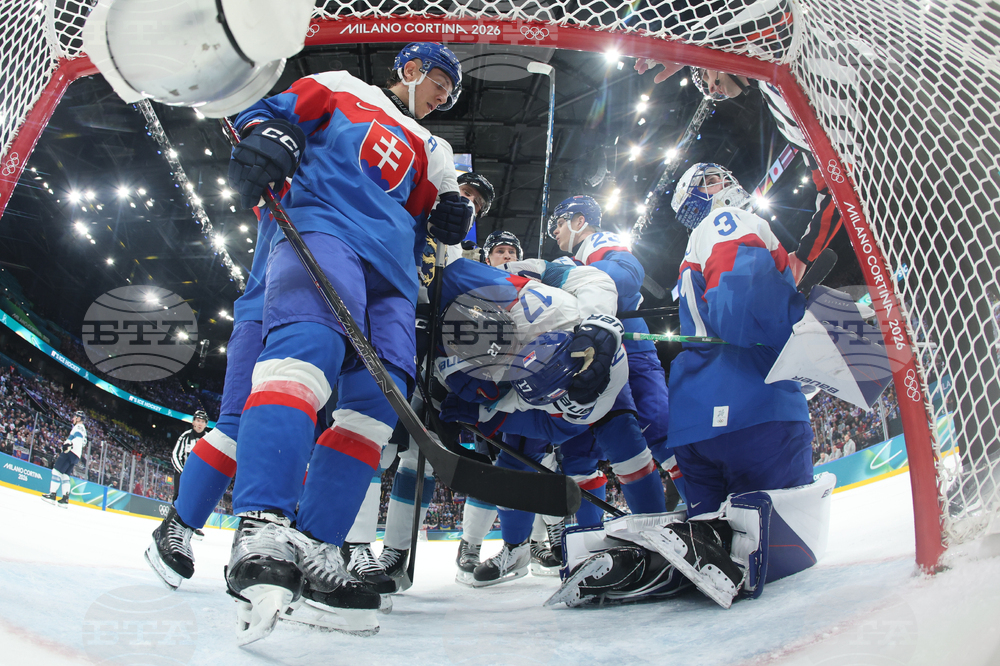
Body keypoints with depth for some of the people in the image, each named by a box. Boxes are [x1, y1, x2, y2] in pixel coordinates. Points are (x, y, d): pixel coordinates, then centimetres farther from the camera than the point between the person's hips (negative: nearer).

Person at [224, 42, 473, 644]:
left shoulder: (432, 153, 35)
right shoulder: (340, 89, 25)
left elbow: (431, 220, 29)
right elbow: (269, 113, 17)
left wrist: (454, 218, 6)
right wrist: (266, 140, -5)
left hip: (392, 265, 6)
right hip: (321, 225, -5)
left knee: (376, 400, -12)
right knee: (310, 343, -34)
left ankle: (314, 551, -14)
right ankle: (263, 530, -44)